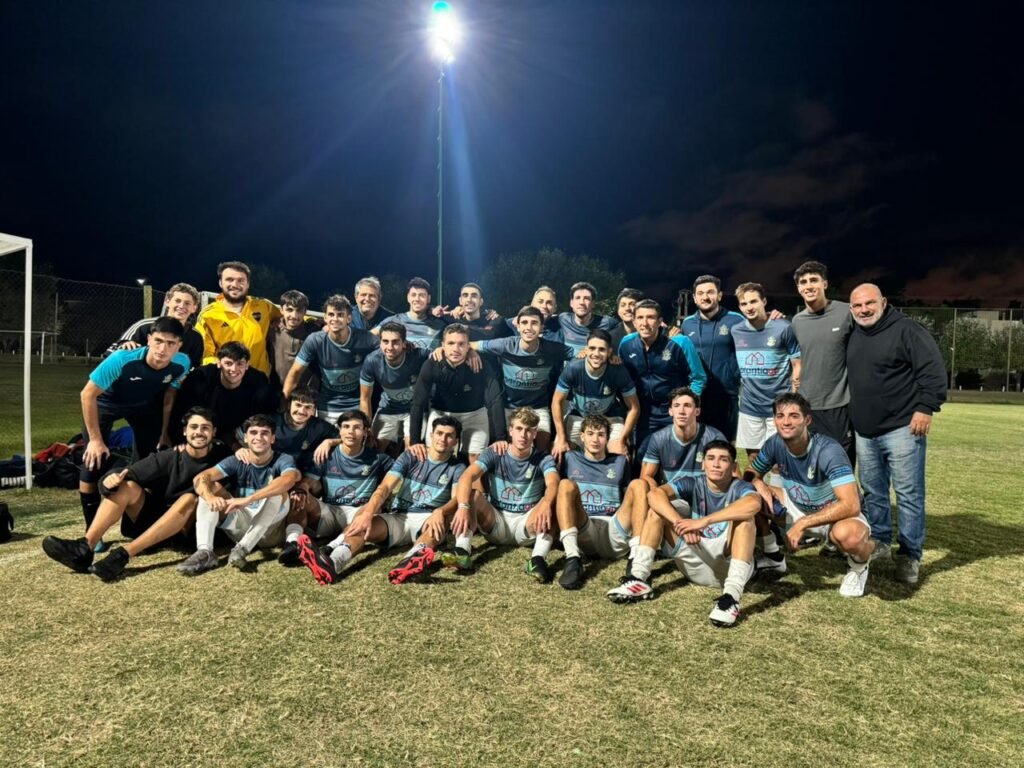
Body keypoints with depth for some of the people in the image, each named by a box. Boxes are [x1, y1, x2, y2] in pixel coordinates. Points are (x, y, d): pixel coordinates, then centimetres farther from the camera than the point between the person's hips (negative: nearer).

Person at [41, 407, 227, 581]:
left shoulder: (220, 457, -6)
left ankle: (123, 554, -41)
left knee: (190, 498, -33)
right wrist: (111, 479, -32)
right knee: (126, 485, -17)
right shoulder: (168, 458, -4)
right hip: (153, 517, 3)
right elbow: (130, 474, -12)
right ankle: (84, 548, -33)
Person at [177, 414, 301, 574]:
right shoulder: (236, 462, -2)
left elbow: (289, 479, -37)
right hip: (241, 525, 4)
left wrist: (248, 499, -47)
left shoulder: (283, 460, -12)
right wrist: (210, 497, -41)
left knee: (277, 488, -29)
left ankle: (242, 548, -33)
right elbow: (200, 478, -17)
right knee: (212, 485, -11)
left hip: (270, 530, -4)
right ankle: (205, 552, -27)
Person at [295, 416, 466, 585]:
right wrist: (367, 513, -27)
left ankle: (411, 560, -65)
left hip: (427, 520, -2)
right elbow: (385, 487, -7)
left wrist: (439, 512, -38)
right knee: (362, 526, -28)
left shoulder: (458, 468, 4)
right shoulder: (410, 457, 6)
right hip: (398, 517, 2)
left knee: (442, 517, -37)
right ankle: (331, 562, -59)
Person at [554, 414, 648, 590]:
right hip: (582, 531, -1)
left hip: (615, 532, 1)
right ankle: (573, 558, -40)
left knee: (638, 484, -19)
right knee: (566, 484, -24)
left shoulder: (620, 461, 24)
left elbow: (630, 498, 22)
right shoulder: (570, 458, 20)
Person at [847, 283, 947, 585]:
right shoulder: (854, 336, 11)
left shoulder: (906, 330, -9)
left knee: (909, 494, -1)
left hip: (902, 428, -6)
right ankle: (879, 541, 28)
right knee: (873, 492, 14)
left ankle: (910, 556, 7)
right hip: (865, 432, 7)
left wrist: (926, 407, -16)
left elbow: (933, 369, -13)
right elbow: (853, 378, 24)